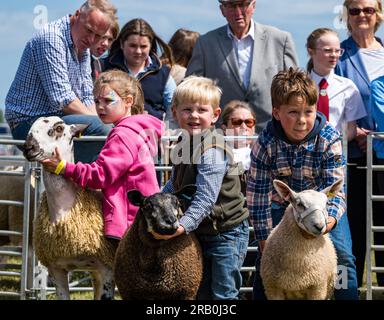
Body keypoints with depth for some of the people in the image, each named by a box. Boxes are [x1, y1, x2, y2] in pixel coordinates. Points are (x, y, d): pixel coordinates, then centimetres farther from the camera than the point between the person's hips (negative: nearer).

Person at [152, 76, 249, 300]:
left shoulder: (212, 151, -23)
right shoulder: (184, 145, 5)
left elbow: (205, 198, -29)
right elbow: (174, 185, 20)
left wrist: (183, 225, -36)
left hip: (227, 232, -9)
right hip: (202, 232, 9)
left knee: (224, 294, -4)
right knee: (203, 292, 16)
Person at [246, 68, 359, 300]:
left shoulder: (330, 140, -25)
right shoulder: (266, 144, -24)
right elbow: (258, 193, -17)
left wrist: (330, 217, -48)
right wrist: (265, 239, -16)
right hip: (283, 206, 1)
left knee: (343, 256, -13)